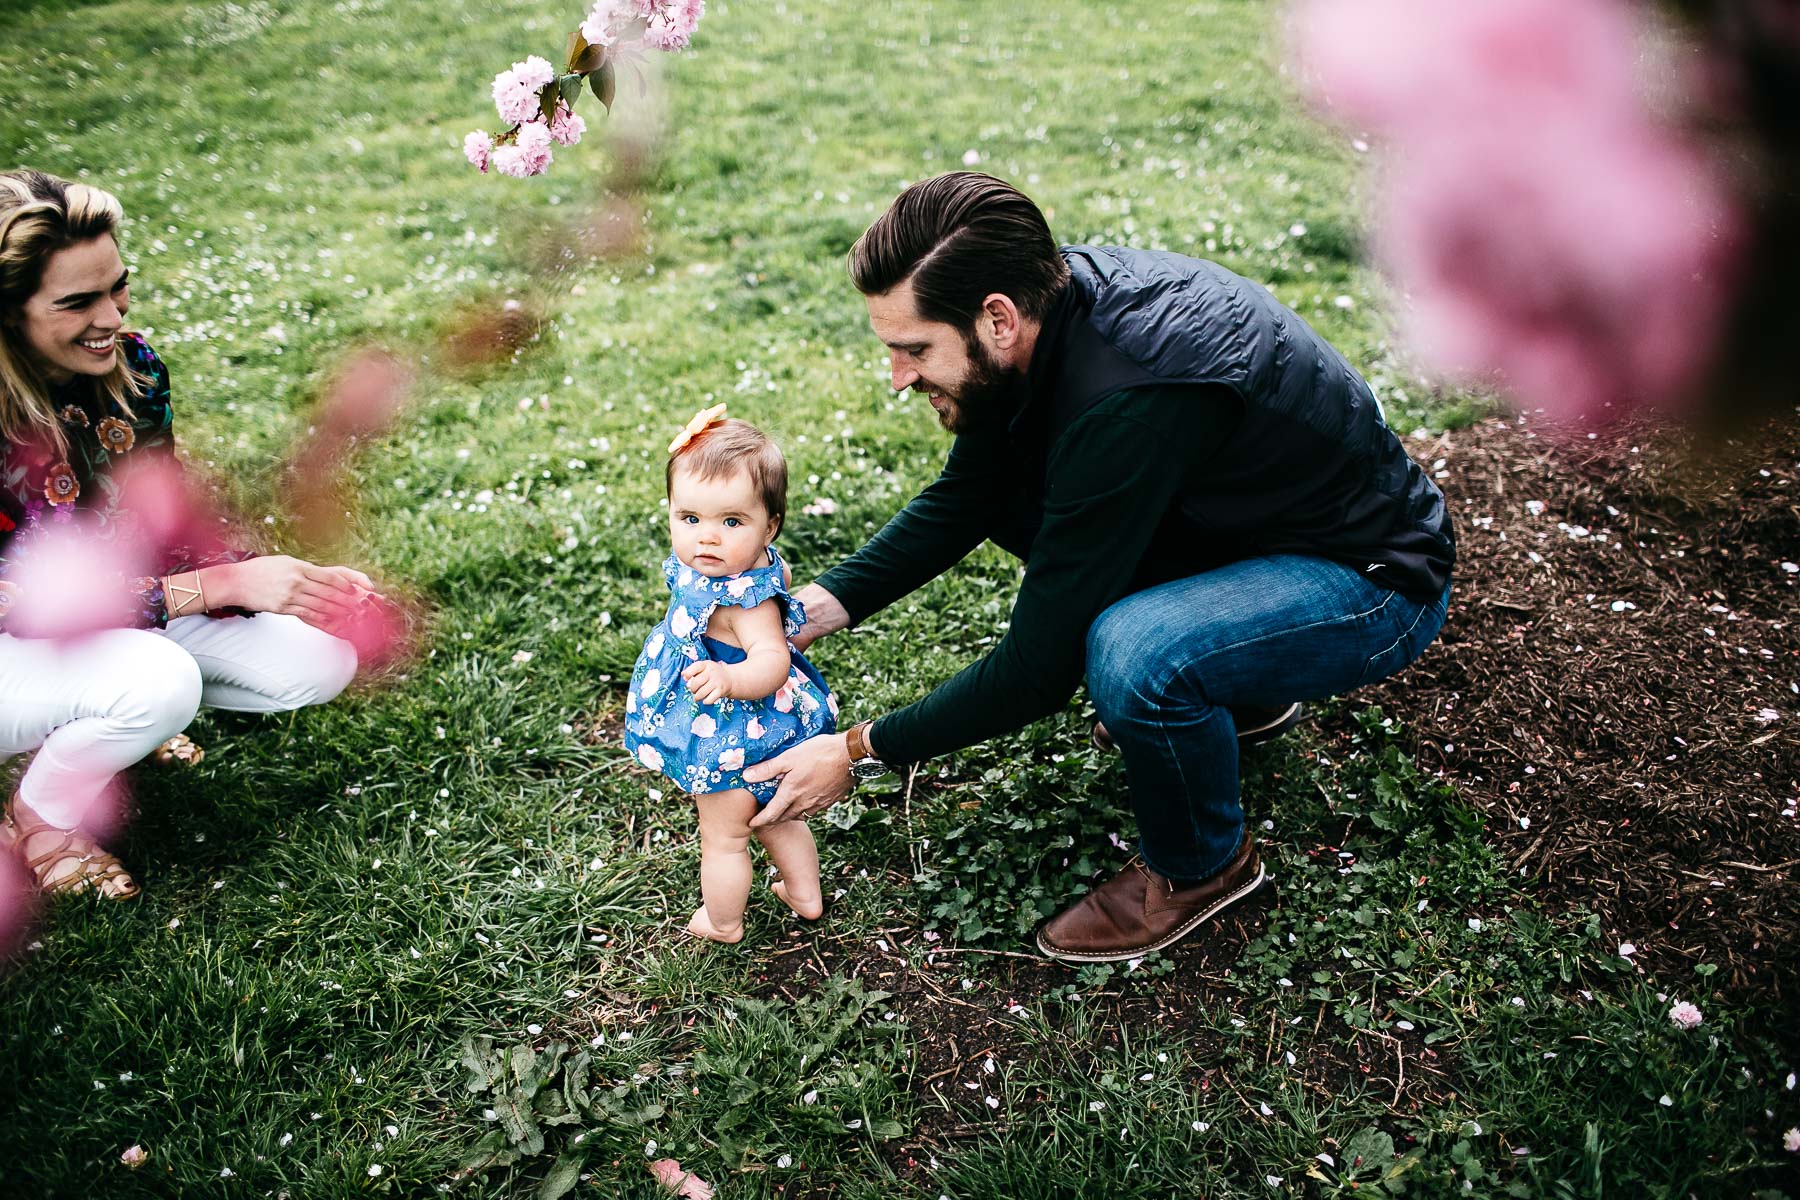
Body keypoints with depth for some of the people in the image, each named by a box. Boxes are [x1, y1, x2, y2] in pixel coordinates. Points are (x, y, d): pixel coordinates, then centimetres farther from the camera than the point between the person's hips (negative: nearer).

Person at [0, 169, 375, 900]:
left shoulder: (130, 366, -11)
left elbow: (170, 532, -4)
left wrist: (298, 585, -21)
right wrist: (225, 586, -34)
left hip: (122, 604, 6)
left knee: (322, 662, -9)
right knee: (157, 681, -36)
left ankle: (100, 721, 13)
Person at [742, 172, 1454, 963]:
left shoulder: (1130, 405, -36)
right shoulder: (1054, 293, -11)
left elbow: (1041, 667, -29)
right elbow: (958, 500, 3)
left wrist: (859, 752, -20)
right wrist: (813, 609, -8)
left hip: (1374, 580, -8)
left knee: (1132, 654, -36)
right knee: (998, 476, 6)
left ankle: (1204, 866, -2)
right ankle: (1223, 690, 16)